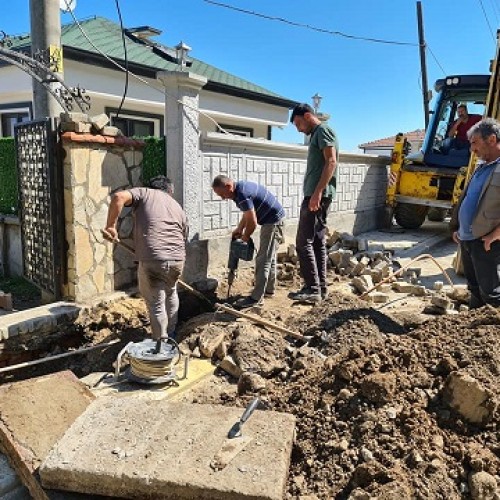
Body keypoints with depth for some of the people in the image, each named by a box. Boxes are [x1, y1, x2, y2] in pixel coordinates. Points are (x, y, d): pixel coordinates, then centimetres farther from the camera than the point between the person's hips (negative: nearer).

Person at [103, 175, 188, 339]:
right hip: (177, 260, 5)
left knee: (156, 304, 10)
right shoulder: (178, 207, 23)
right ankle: (171, 334, 44)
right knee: (171, 293, 30)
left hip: (152, 260, -5)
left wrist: (110, 226, -5)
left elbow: (118, 197, -9)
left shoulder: (144, 193, 11)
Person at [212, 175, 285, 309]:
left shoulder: (242, 194, -25)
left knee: (263, 260, -9)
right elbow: (248, 213, 16)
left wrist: (245, 237, -6)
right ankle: (269, 289, 30)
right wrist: (239, 229, 5)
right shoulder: (240, 187, 6)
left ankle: (256, 297, -5)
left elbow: (252, 222, -22)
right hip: (273, 220, 11)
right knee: (269, 257, 18)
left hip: (273, 221, -11)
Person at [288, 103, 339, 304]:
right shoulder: (316, 134, 23)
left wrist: (317, 192, -25)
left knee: (304, 242, -10)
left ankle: (312, 289, -8)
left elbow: (331, 162, -18)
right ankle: (320, 287, 14)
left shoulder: (323, 130, -6)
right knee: (318, 241, 9)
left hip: (318, 195, -10)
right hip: (318, 195, 10)